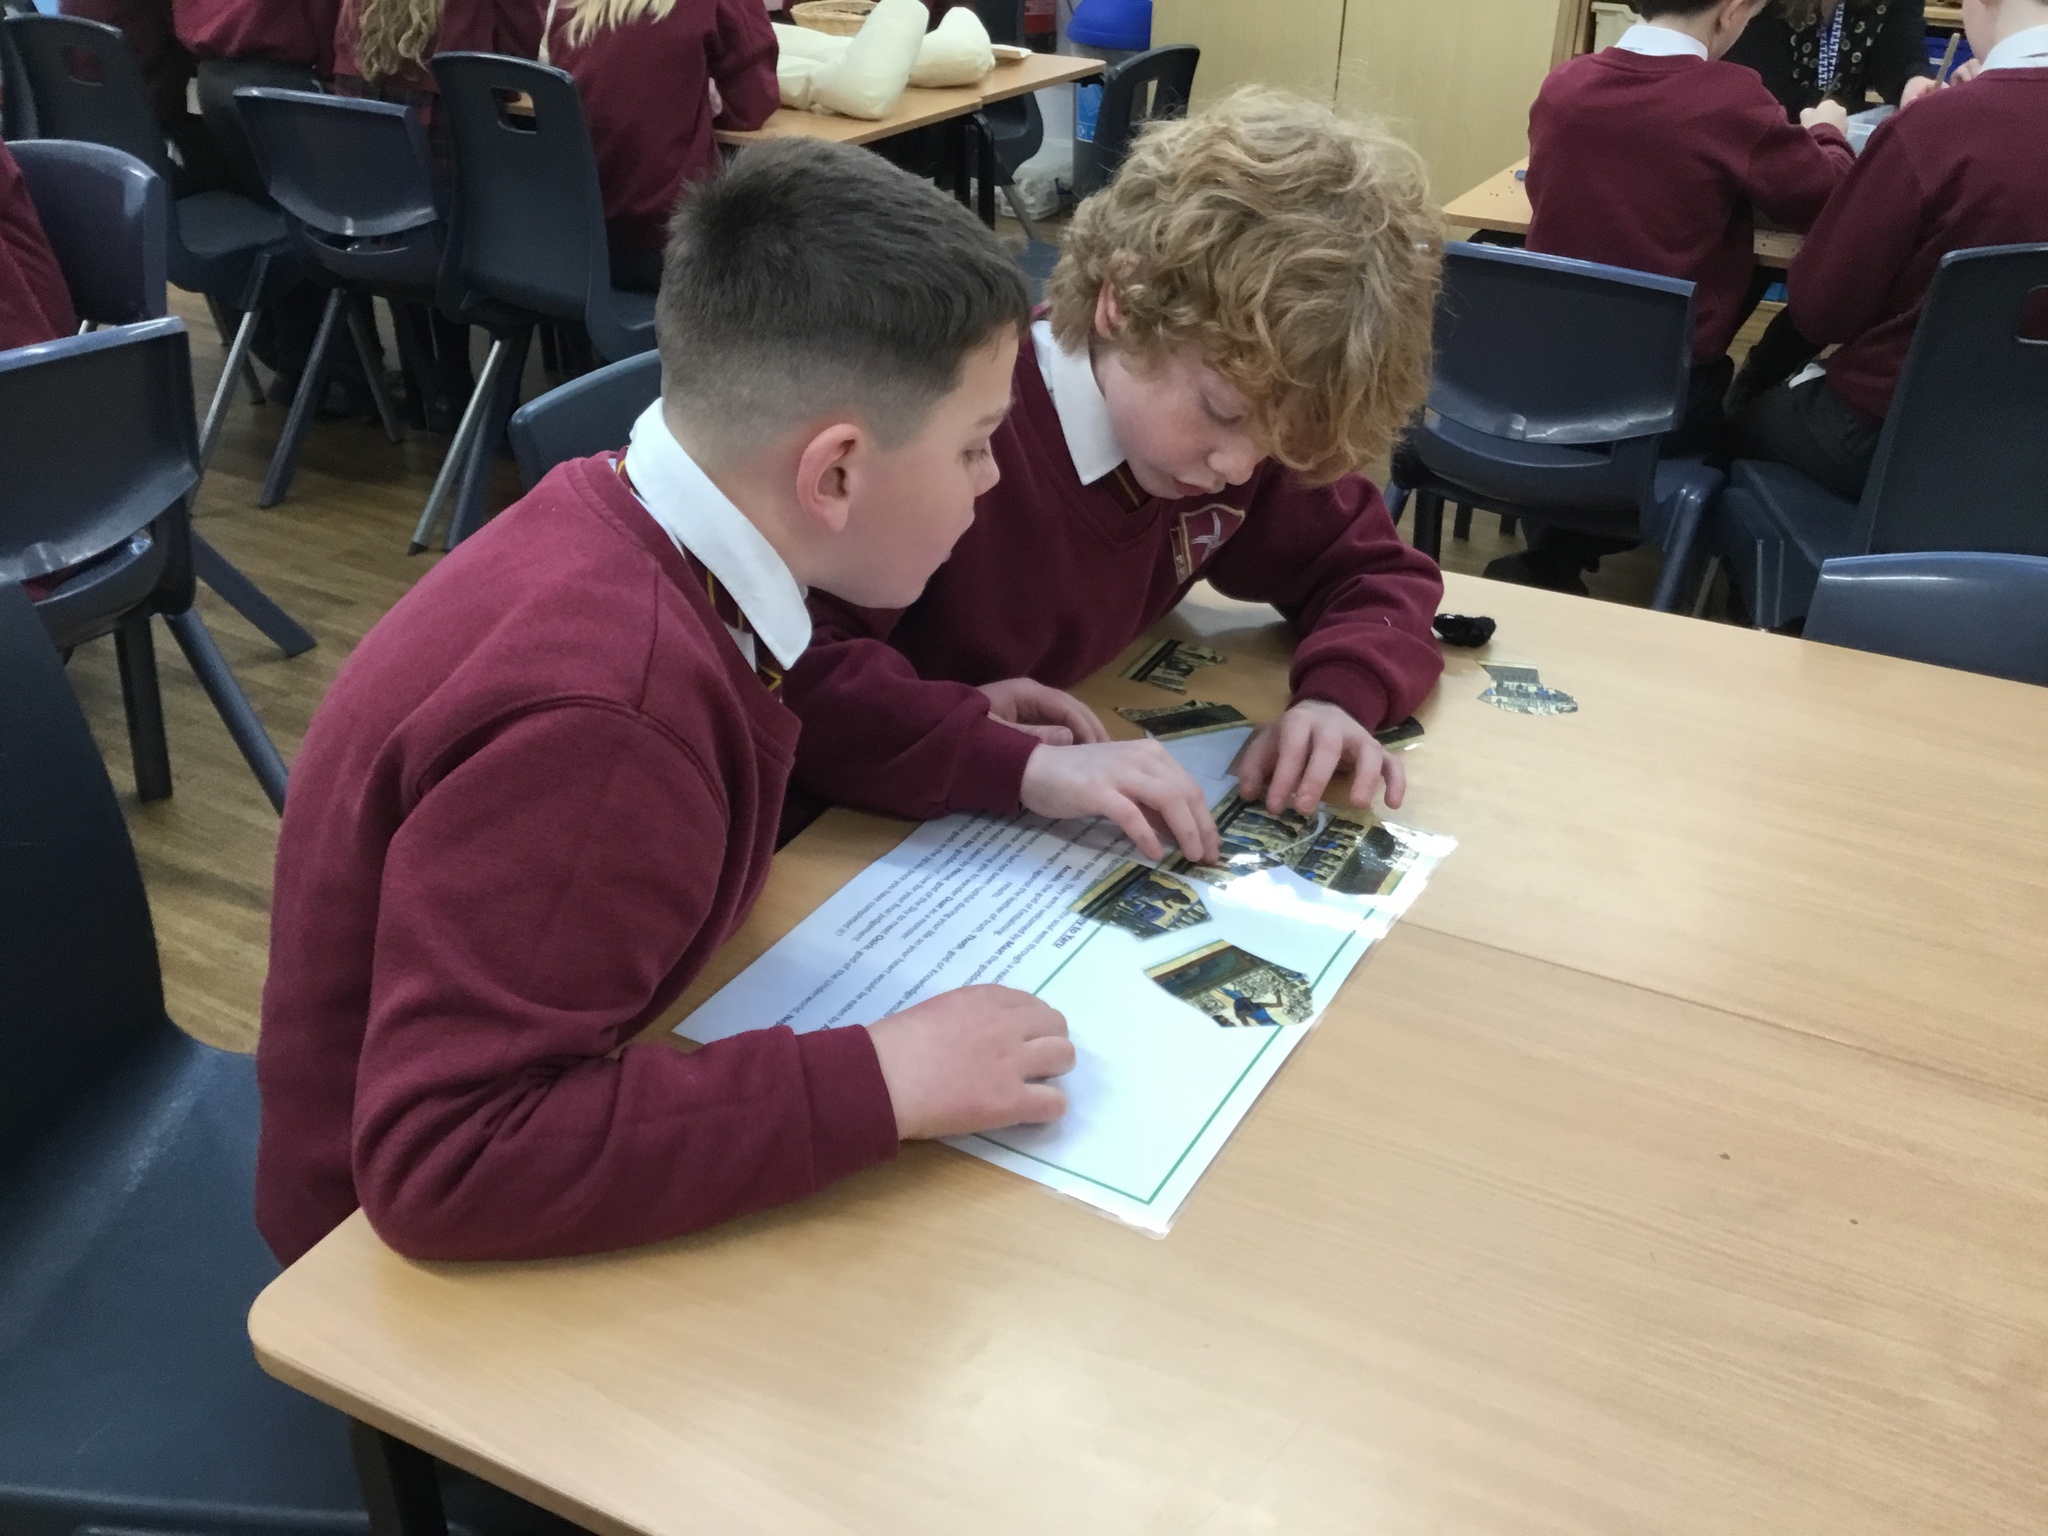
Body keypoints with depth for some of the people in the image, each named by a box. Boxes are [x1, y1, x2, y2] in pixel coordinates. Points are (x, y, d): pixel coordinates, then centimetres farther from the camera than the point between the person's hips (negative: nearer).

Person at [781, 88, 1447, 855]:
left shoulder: (1234, 437, -5)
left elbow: (1375, 572, 5)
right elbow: (781, 668, -33)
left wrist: (1338, 697, -14)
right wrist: (1020, 763, -40)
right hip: (877, 833, -5)